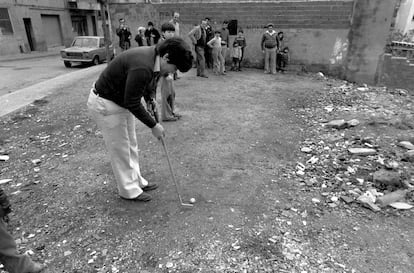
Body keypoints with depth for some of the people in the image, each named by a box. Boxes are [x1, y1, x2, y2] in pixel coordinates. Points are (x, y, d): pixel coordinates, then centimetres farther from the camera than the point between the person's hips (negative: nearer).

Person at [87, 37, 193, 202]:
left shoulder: (154, 58, -5)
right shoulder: (142, 67, -34)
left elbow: (147, 87, 9)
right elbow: (132, 103, -27)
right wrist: (153, 126, -17)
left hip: (122, 100, 10)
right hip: (105, 104, -9)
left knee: (131, 145, 17)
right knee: (120, 149, 3)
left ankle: (136, 181, 32)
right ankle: (128, 190, 20)